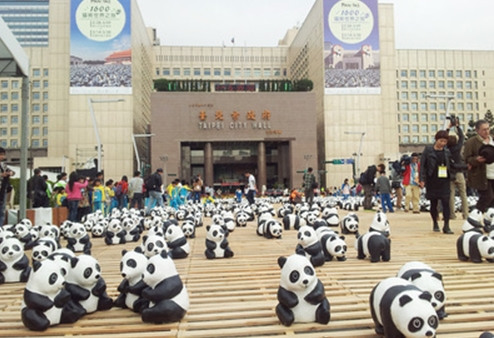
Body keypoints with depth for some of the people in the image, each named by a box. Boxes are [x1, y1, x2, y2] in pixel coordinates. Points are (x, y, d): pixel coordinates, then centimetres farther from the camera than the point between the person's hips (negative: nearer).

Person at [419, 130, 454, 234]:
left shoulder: (447, 151, 8)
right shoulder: (428, 150, -2)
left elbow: (450, 165, 17)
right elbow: (422, 165, -4)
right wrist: (422, 179, -11)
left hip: (444, 181, 2)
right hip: (432, 181, -2)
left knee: (446, 203, -7)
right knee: (433, 203, 9)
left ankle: (446, 226, -7)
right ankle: (435, 223, 25)